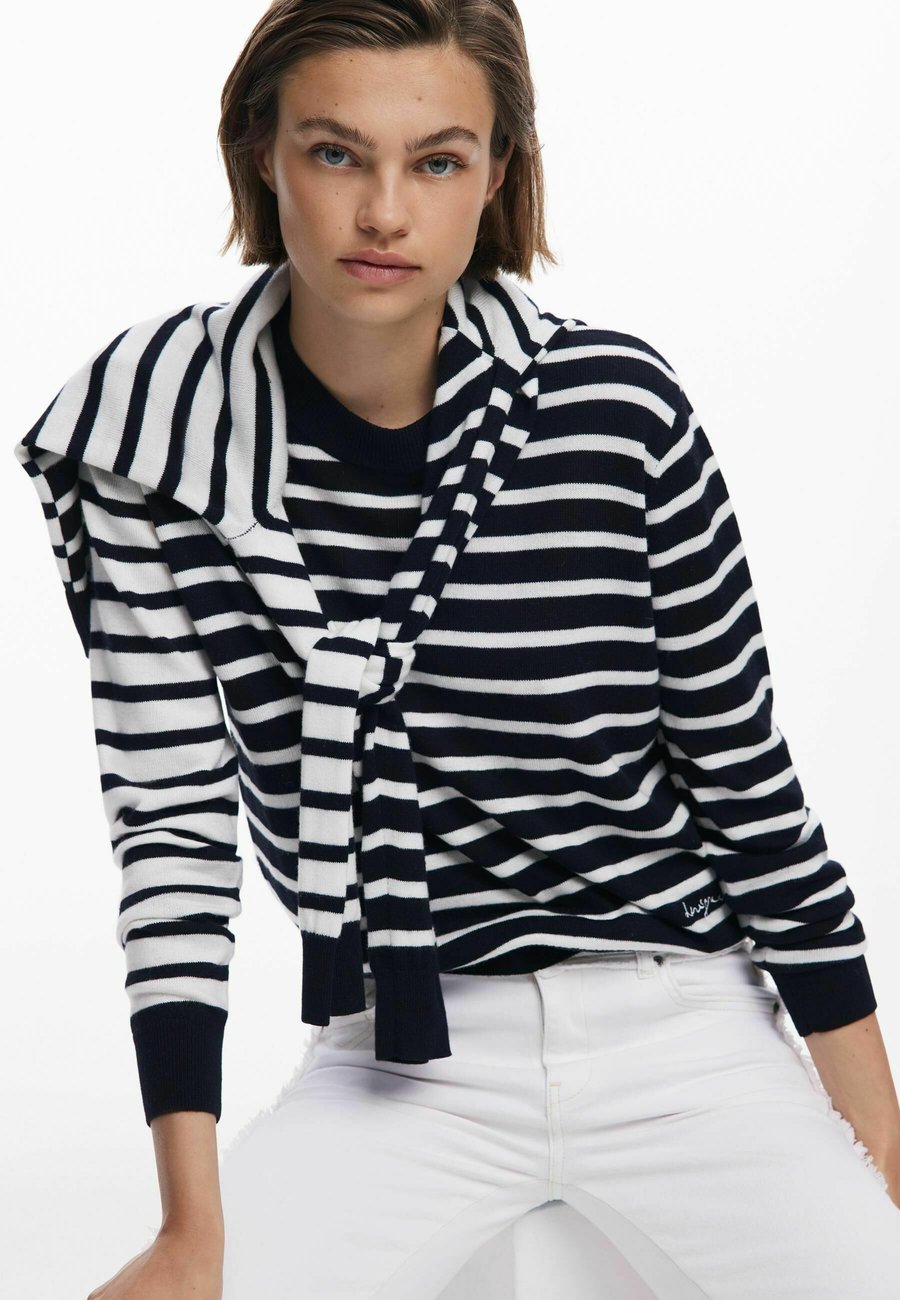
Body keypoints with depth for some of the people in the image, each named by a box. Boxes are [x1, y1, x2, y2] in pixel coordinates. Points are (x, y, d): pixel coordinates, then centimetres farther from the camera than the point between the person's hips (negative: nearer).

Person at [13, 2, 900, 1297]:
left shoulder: (616, 410, -9)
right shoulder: (155, 439, -7)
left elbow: (745, 771, 0)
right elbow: (172, 817, -6)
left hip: (685, 1041, 0)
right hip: (400, 1064, 0)